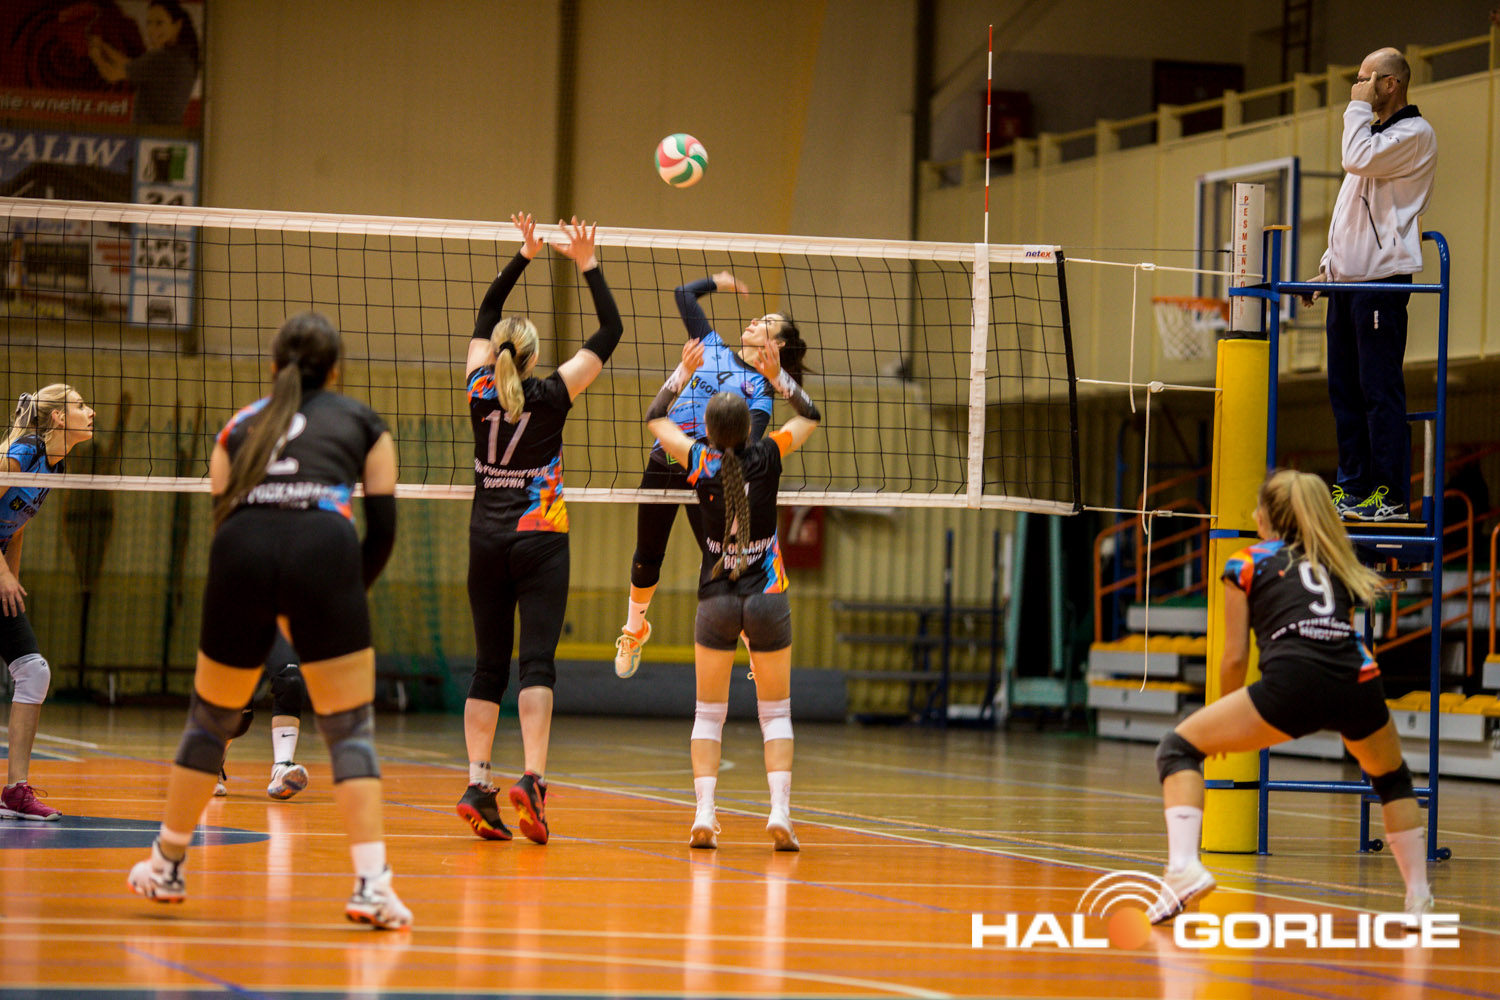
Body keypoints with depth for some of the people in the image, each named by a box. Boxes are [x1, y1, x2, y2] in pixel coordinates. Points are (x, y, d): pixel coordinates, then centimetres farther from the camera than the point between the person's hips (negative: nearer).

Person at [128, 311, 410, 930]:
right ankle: (371, 886, -11)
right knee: (350, 727, 3)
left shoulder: (239, 427, 29)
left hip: (242, 555, 2)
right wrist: (347, 596, 25)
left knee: (211, 717, 20)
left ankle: (166, 867, 31)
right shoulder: (363, 423, 23)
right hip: (325, 552, -2)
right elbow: (382, 529, 14)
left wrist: (270, 612, 29)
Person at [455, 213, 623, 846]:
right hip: (539, 539, -3)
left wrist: (525, 256, 20)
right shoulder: (551, 396, -5)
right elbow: (610, 331, 1)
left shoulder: (481, 390, 2)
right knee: (537, 661, -9)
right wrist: (587, 265, 3)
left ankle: (477, 787, -2)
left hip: (486, 541, 3)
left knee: (489, 667, 6)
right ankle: (532, 779, -24)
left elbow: (487, 313, 18)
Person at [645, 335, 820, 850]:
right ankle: (779, 813, -8)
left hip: (717, 600, 0)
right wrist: (777, 375, 3)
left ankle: (704, 814, -4)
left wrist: (684, 371, 13)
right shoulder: (767, 457, -6)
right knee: (775, 713, 6)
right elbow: (810, 416, 11)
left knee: (708, 714, 9)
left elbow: (655, 418, 12)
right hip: (767, 596, 0)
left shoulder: (701, 462, -5)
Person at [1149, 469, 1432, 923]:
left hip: (1293, 681, -4)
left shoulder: (1246, 564, 19)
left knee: (1179, 747, 10)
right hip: (1358, 682, 4)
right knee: (1392, 778, 34)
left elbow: (1235, 658, 16)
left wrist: (1226, 728, 31)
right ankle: (1419, 899, 29)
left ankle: (1184, 868, -11)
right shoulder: (1336, 564, 30)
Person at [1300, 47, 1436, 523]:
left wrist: (1358, 108, -8)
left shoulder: (1415, 134, -6)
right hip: (1349, 280, 9)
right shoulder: (1372, 133, 22)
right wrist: (1327, 264, 20)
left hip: (1382, 280, -9)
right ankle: (1353, 488, 15)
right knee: (1345, 390, 10)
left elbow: (1360, 160, -22)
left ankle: (1389, 496, -8)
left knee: (1380, 390, -9)